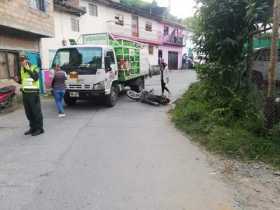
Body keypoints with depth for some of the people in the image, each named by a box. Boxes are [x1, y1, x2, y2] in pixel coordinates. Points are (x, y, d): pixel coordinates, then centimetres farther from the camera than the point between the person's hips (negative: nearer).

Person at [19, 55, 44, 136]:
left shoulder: (34, 67, -7)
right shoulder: (21, 69, 12)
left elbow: (36, 78, -23)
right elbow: (21, 81, 19)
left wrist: (28, 70, -25)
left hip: (33, 93, -7)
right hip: (25, 93, 7)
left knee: (36, 111, -2)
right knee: (28, 112, 10)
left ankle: (39, 129, 7)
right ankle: (33, 128, 21)